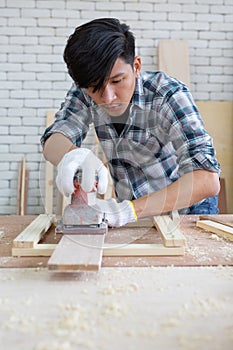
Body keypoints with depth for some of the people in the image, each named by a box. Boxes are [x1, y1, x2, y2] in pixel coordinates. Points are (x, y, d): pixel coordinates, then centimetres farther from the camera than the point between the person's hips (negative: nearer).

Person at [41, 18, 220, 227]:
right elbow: (52, 142, -18)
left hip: (186, 208, -2)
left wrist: (130, 209, -43)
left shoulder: (169, 95, -24)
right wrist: (73, 154, -41)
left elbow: (208, 181, -33)